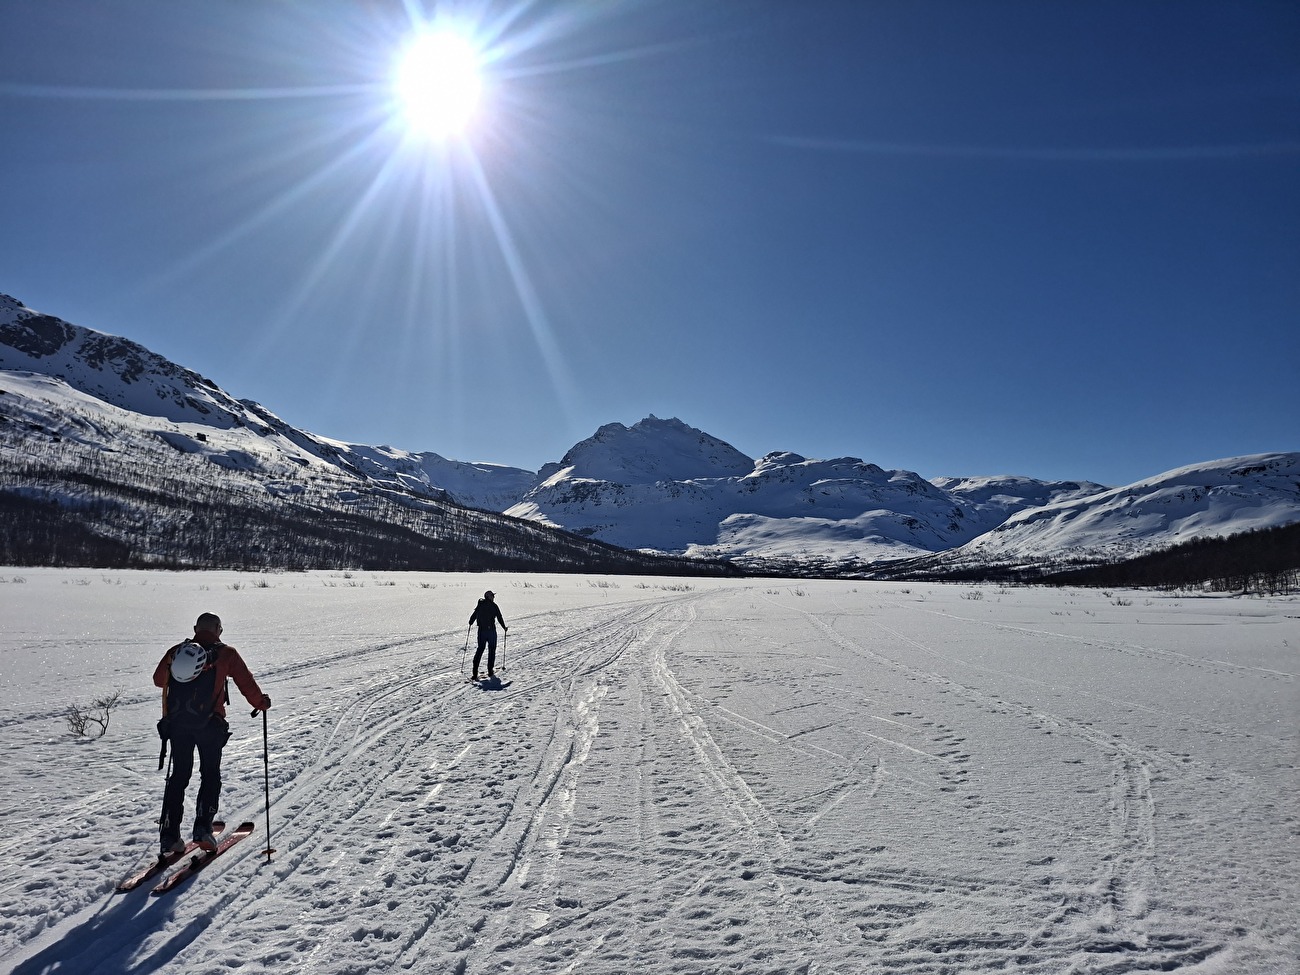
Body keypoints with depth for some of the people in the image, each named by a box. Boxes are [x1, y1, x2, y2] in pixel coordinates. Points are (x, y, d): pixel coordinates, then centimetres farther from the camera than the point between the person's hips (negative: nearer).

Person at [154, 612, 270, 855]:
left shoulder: (176, 651, 9)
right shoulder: (226, 654, -1)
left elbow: (158, 680, 21)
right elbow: (246, 682, -3)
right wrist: (261, 703, 12)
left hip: (176, 723, 3)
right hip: (209, 724, -3)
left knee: (179, 775, 13)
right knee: (210, 774, 10)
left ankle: (169, 835, 10)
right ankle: (202, 827, 0)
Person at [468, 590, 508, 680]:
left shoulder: (480, 605, 3)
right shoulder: (494, 606, -6)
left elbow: (473, 615, 7)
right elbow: (500, 618, -3)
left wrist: (470, 623, 26)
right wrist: (504, 627, 11)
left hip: (481, 631, 3)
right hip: (491, 631, -3)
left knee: (480, 650, 8)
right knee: (492, 650, 12)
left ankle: (475, 674, -2)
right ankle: (490, 672, 12)